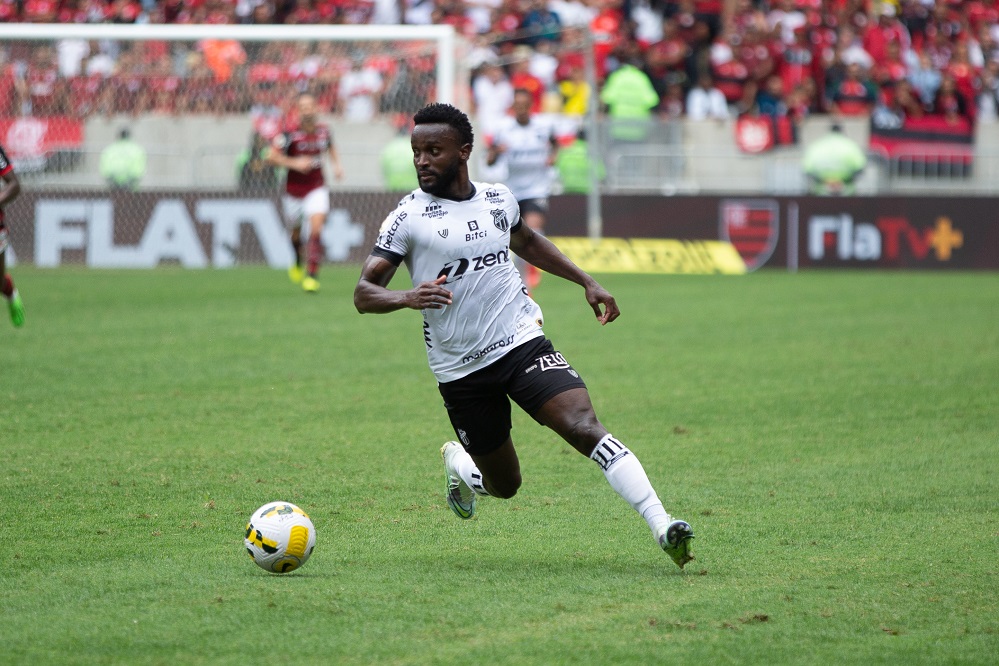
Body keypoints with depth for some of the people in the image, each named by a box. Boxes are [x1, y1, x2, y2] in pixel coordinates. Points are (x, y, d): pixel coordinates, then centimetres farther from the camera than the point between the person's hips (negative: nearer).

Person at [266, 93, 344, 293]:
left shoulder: (324, 131, -2)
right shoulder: (290, 133, -15)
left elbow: (331, 147, 22)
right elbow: (271, 156, -15)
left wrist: (337, 164, 6)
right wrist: (294, 163, -26)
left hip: (317, 188, 1)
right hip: (293, 191, -1)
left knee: (316, 228, -19)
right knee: (295, 232, 15)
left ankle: (312, 275, -17)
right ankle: (298, 262, 48)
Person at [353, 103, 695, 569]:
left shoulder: (500, 199, 6)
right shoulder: (409, 217, -7)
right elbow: (363, 293, -13)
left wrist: (586, 282, 24)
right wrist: (407, 298, -34)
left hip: (522, 344, 2)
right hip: (460, 370, -1)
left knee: (585, 428, -21)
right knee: (504, 486, 8)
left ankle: (663, 529, -28)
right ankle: (458, 464, 45)